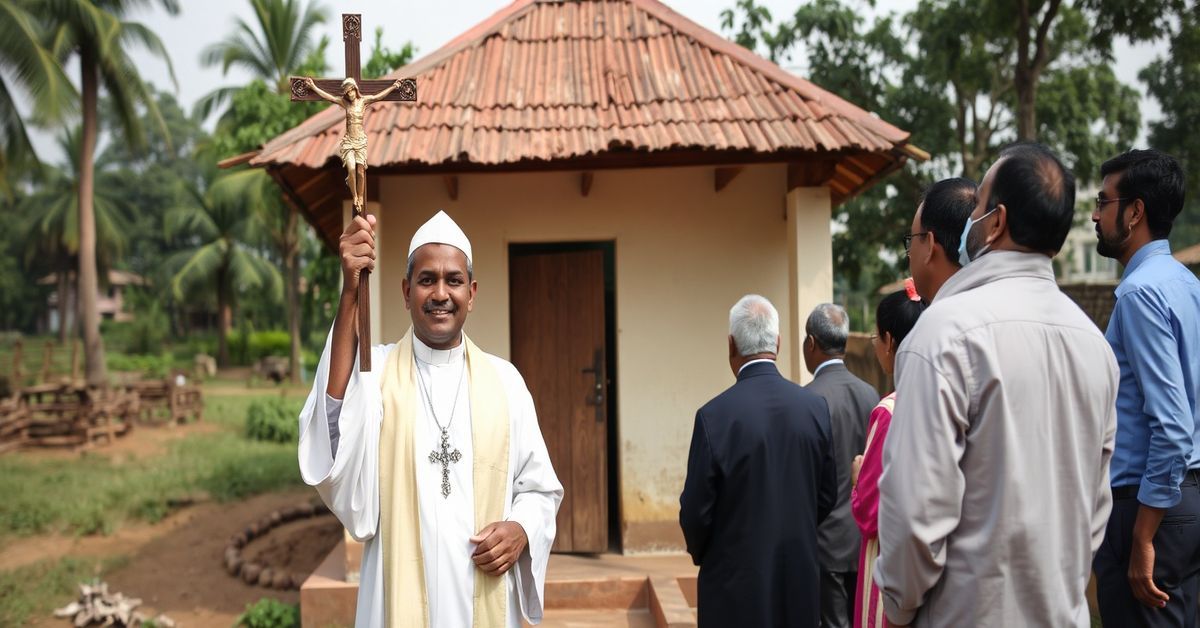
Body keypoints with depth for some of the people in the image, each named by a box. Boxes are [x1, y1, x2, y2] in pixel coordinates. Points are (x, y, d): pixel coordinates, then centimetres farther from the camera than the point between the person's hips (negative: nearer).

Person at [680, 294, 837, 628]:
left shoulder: (714, 415, -17)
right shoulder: (816, 407, -5)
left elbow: (696, 510, -11)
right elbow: (826, 496, 4)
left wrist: (701, 555, 10)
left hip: (737, 580, -3)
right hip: (799, 577, 4)